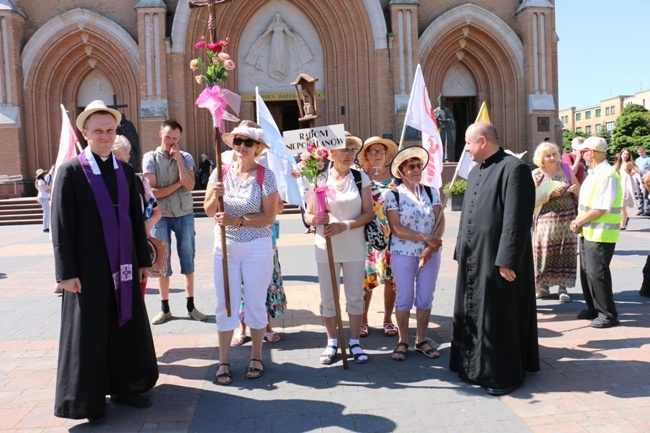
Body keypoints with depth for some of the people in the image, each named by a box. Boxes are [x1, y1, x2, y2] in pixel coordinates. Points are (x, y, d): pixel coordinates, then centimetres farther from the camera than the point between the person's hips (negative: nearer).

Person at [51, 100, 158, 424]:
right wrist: (66, 272, -12)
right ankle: (89, 398, 22)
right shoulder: (70, 171, -6)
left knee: (128, 327, 13)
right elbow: (61, 225, -8)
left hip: (123, 265, 5)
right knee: (89, 334, 6)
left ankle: (125, 386, 31)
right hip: (88, 268, -5)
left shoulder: (126, 171, 8)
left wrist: (143, 260, 10)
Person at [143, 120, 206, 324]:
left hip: (184, 214, 1)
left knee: (188, 259, 6)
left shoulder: (186, 157, 2)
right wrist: (177, 184, -9)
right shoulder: (150, 158, -2)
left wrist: (178, 159, -12)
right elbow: (153, 191, -10)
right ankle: (165, 308, 17)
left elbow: (189, 185, -12)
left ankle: (191, 306, 16)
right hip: (160, 215, -1)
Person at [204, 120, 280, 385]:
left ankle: (256, 357, 27)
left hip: (257, 248, -2)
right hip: (225, 247, 3)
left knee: (255, 303, 10)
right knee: (225, 304, 8)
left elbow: (269, 216, -12)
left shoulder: (265, 175, -8)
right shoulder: (221, 172, 1)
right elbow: (208, 211, 6)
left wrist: (236, 221, -21)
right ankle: (223, 361, 21)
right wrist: (214, 197, -15)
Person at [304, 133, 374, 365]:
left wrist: (345, 225, -17)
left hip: (354, 247, 0)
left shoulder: (361, 178, 1)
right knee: (328, 298, 8)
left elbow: (368, 213, -2)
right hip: (326, 247, 0)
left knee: (355, 297, 8)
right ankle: (332, 343, 23)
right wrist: (317, 220, -21)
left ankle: (355, 342, 23)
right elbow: (308, 215, 2)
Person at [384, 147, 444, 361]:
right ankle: (403, 342, 18)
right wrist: (425, 238, -18)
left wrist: (431, 247, -16)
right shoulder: (393, 195, -5)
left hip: (430, 253, 3)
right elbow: (396, 228, -12)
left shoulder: (432, 192, 5)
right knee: (404, 298, 4)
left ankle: (422, 340, 23)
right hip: (403, 254, -3)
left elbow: (440, 222, -2)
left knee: (425, 298, 8)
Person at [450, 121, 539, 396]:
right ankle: (474, 365, 30)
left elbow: (517, 220, -19)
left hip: (497, 259, -9)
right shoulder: (475, 171, 15)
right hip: (473, 258, 9)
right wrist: (461, 252, 16)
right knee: (472, 315, 16)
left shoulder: (514, 168, -13)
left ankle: (503, 374, 17)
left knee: (497, 318, 1)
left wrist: (507, 260, -21)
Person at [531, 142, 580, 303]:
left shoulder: (565, 168, 7)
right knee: (545, 253, -2)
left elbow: (579, 191, 13)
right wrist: (550, 194, -19)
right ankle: (543, 286, 10)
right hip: (546, 220, -2)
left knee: (565, 252, 2)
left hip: (567, 219, 2)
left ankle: (563, 287, 9)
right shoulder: (536, 175, -1)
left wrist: (576, 189, -9)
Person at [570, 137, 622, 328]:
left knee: (597, 273, -5)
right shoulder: (592, 174, 13)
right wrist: (579, 222, 4)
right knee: (586, 272, 14)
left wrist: (578, 222, -13)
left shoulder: (607, 175, -17)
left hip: (601, 233, -9)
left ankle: (608, 314, 7)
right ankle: (593, 309, 27)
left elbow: (600, 208, -22)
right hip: (588, 231, 9)